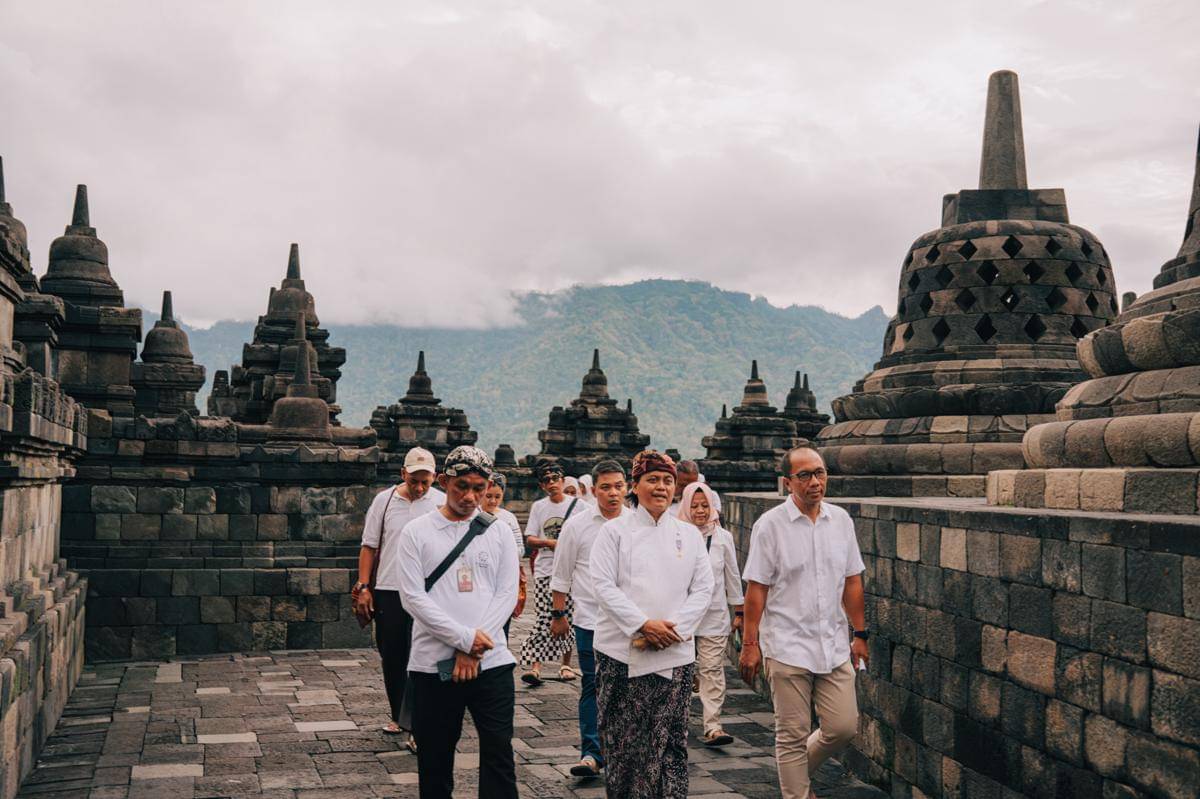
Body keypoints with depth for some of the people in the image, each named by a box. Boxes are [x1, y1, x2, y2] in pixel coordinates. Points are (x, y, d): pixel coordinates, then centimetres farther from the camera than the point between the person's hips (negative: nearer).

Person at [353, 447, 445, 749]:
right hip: (387, 590, 3)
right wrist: (363, 587, 2)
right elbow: (369, 547, 8)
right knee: (391, 658, 11)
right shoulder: (384, 500, 4)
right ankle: (398, 717, 28)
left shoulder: (442, 503, -1)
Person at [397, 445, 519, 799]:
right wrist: (464, 638, -13)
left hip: (492, 662, 1)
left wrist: (472, 651, -9)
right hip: (433, 664, -1)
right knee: (435, 759, 9)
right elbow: (413, 598, -7)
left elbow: (507, 594, 1)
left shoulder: (499, 532, 6)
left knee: (499, 755, 1)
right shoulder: (417, 532, 0)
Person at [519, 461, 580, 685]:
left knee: (568, 618, 3)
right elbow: (529, 539, 7)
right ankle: (535, 666, -10)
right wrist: (549, 543, -11)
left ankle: (566, 664, 17)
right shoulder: (538, 507, 10)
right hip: (545, 571, 1)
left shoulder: (576, 504, 3)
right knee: (543, 618, -8)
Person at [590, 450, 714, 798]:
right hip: (622, 650, -2)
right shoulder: (614, 531, 4)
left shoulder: (689, 534, 11)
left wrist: (675, 627, -7)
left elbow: (703, 588, 7)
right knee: (623, 740, 1)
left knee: (670, 742, -1)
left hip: (675, 653, 2)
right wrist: (644, 625, -14)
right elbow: (604, 585, -5)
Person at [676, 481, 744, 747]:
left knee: (713, 670, -5)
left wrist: (738, 611, 12)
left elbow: (733, 576, 12)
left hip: (714, 615, 1)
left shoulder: (723, 537, 5)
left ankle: (713, 727, -7)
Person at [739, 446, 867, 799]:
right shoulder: (769, 525, -7)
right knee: (793, 735, 2)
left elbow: (852, 582, 13)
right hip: (787, 647, -4)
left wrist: (860, 634, 13)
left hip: (834, 645, 4)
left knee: (843, 727, 4)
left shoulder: (841, 520, 7)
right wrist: (750, 643, -9)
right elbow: (756, 589, -7)